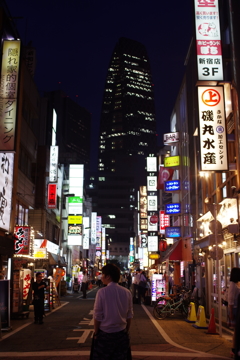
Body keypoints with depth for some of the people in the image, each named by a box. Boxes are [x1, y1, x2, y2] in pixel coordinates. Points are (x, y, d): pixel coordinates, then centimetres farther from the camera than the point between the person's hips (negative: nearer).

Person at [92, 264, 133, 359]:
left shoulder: (102, 292, -15)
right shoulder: (127, 292, -4)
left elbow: (97, 316, -12)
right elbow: (129, 315, 2)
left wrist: (96, 333, 1)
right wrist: (126, 331, 15)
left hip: (105, 333, -3)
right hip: (121, 333, 3)